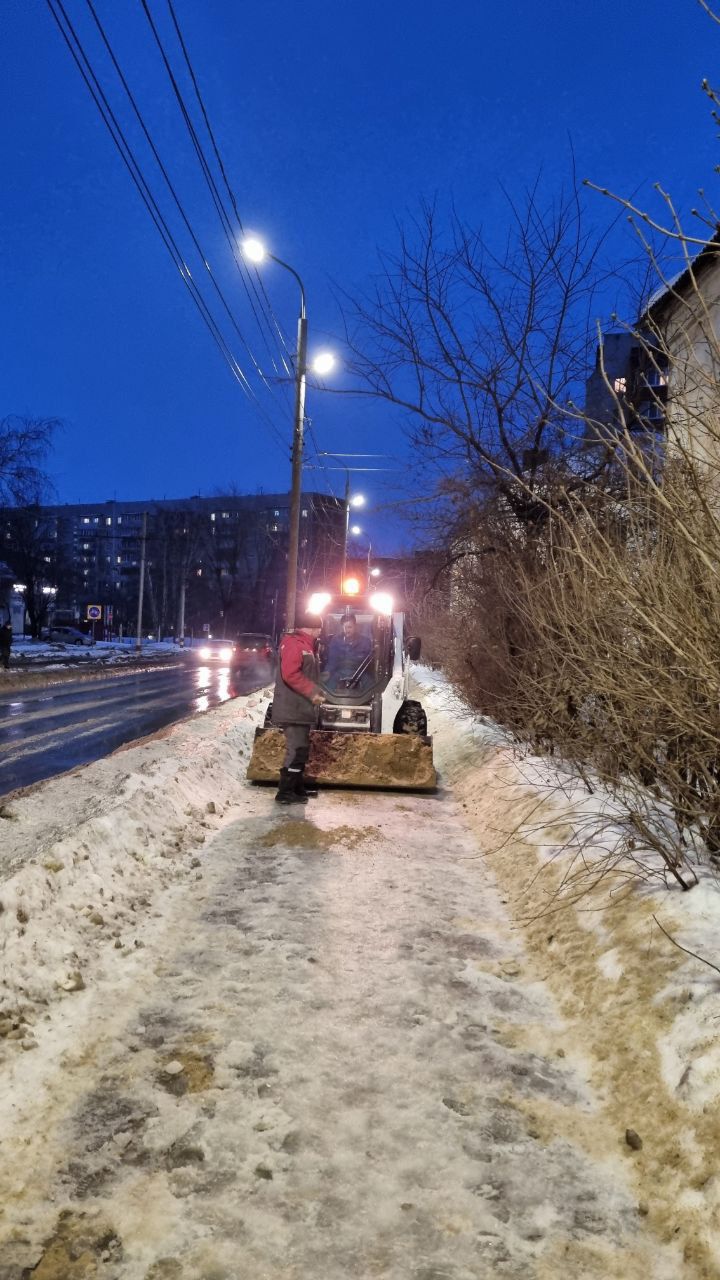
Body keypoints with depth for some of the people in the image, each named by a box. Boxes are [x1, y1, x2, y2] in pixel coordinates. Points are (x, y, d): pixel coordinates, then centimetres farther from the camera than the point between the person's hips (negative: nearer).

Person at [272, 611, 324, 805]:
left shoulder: (305, 645, 19)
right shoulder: (293, 643, -14)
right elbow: (290, 674, -24)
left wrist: (316, 692, 9)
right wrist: (313, 692, -19)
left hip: (301, 708, 11)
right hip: (292, 709, -11)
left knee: (301, 749, 15)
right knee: (296, 750, -10)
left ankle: (298, 787, 24)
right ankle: (285, 793, -7)